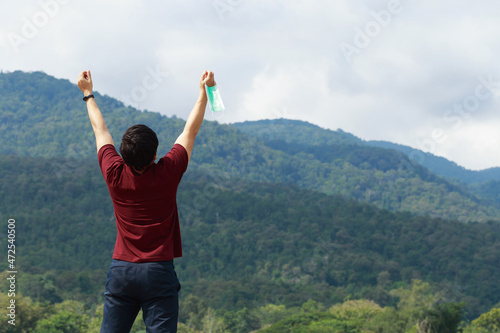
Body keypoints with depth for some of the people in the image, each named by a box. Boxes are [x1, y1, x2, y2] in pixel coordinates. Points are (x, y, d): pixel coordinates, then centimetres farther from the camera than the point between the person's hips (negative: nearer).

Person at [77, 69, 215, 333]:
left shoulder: (115, 174, -4)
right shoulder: (167, 174, -9)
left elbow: (100, 130, 12)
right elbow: (190, 130, 4)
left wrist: (87, 93, 26)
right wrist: (204, 91, 15)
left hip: (121, 271, 3)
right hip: (159, 271, -3)